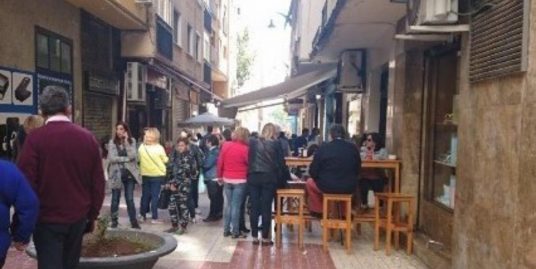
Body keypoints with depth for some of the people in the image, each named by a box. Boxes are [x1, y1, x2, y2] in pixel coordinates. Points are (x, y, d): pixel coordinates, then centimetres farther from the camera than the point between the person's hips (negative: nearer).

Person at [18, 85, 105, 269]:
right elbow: (98, 183, 3)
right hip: (78, 218, 4)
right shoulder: (88, 138, 0)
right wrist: (92, 216, 14)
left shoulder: (35, 139, -11)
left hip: (47, 220, -4)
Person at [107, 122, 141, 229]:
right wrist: (126, 159, -10)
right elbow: (111, 158, -11)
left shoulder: (132, 141, 2)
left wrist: (126, 141, -13)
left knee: (130, 199, 4)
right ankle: (114, 220, 22)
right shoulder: (112, 142, -1)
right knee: (115, 199, 9)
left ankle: (134, 221, 10)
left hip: (129, 173, 0)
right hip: (116, 174, 0)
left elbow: (132, 156, -12)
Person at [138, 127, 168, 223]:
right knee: (155, 196, 0)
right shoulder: (159, 148, -13)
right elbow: (165, 160, -4)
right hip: (157, 175, -3)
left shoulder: (141, 147, -5)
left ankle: (143, 215, 22)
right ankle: (154, 218, 2)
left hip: (145, 175, 3)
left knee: (145, 196, 14)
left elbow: (139, 159, 4)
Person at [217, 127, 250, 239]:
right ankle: (235, 232, 6)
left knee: (228, 204, 13)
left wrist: (220, 176, 16)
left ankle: (226, 230, 17)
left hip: (227, 179, 4)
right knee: (236, 206, 0)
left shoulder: (225, 145, 1)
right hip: (240, 181, -4)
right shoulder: (245, 149, -12)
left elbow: (220, 162, 6)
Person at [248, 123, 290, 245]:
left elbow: (248, 160, 9)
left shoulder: (253, 143, 7)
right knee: (266, 208, 2)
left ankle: (255, 237, 11)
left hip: (253, 177, 2)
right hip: (269, 178, -2)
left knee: (254, 208, 6)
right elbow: (281, 163, 1)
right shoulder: (276, 144, 0)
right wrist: (288, 177, 12)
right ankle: (265, 238, 8)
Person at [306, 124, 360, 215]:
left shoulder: (323, 148, -9)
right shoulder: (353, 148, -1)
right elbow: (357, 170, 9)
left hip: (327, 186, -3)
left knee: (309, 182, 28)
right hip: (349, 187, 3)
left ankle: (318, 211, 30)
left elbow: (313, 171, -5)